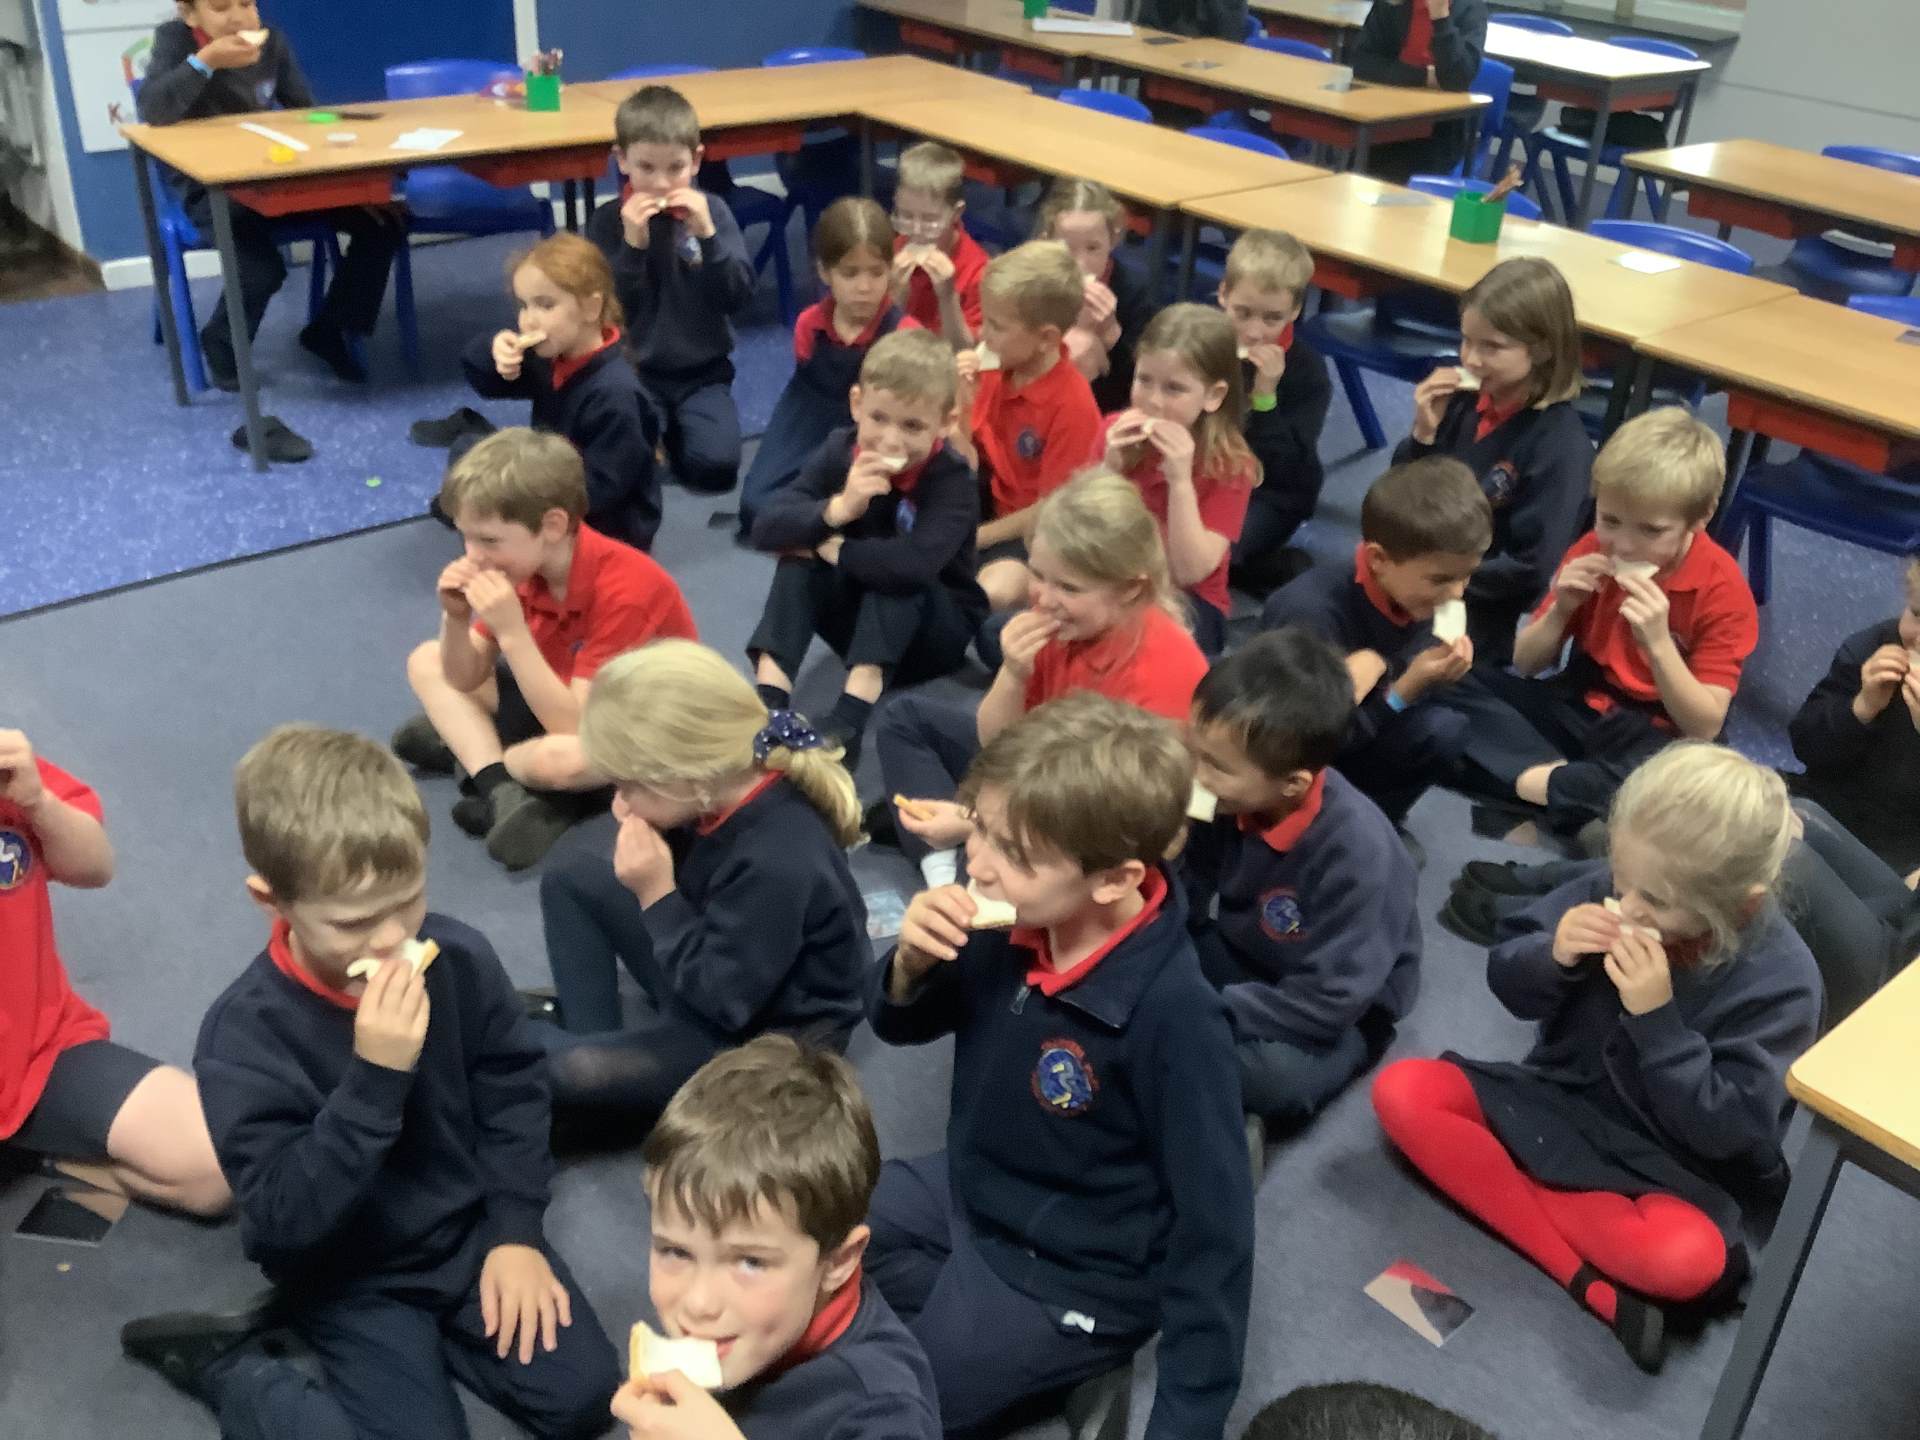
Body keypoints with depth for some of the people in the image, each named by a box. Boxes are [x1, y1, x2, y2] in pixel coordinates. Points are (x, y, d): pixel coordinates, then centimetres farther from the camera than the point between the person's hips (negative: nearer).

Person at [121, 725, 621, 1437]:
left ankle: (428, 1328, 16)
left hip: (473, 1228, 4)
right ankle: (229, 1360, 6)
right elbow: (285, 1225, -27)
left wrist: (515, 1230, -6)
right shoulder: (245, 1030, -24)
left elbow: (512, 1090, 3)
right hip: (351, 1271, -3)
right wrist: (374, 1077, -36)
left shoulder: (459, 956, -13)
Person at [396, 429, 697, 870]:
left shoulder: (625, 590, -31)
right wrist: (455, 619, -21)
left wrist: (512, 632, -38)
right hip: (559, 704, 8)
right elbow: (465, 679, 0)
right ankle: (502, 792, -20)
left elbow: (573, 729, -32)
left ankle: (468, 748, -6)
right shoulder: (521, 568, -8)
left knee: (558, 757, -40)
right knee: (426, 661, 2)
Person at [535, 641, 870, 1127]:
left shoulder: (778, 863, -37)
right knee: (571, 880, 10)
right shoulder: (728, 792, -13)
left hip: (757, 1036, -9)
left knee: (566, 1069, -25)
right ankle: (596, 1037, 4)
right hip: (709, 966, 9)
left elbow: (721, 1001, -29)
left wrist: (656, 894, -29)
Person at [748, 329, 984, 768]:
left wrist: (830, 548, -28)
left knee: (899, 577, -33)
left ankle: (849, 719, -43)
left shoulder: (953, 481, -24)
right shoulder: (841, 450, -10)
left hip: (938, 632, -4)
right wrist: (838, 509, -37)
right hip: (861, 625, 4)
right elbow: (766, 528, -20)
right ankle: (767, 698, -33)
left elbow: (913, 563, -42)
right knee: (799, 559, -21)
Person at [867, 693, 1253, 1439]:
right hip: (968, 1193, 7)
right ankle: (953, 1307, 11)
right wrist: (912, 963, -19)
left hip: (1071, 1276, -7)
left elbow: (1211, 1230, -23)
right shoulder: (1013, 926, -14)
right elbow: (901, 1026, 4)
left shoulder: (1172, 1015, -32)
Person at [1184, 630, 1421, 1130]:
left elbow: (1327, 1001, -29)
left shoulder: (1355, 849, -32)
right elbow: (1181, 904, -9)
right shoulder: (1229, 799, -17)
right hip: (1241, 958, 5)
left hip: (1340, 1007, -4)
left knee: (1274, 1076, -35)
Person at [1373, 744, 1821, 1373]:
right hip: (1558, 1100, 5)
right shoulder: (1610, 886, -11)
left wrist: (1656, 1016, -32)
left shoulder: (1781, 980, -20)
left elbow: (1725, 1133, -22)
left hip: (1671, 1169, -5)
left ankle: (1495, 1182, -15)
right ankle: (1590, 1281, -23)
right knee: (1402, 1090, -18)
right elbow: (1506, 979, -1)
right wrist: (1552, 958, -24)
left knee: (1684, 1257, -38)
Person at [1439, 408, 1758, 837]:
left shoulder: (1723, 590, -13)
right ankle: (1559, 777, -27)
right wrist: (1560, 609, -16)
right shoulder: (1592, 550, -3)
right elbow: (1525, 665, 3)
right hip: (1576, 708, 5)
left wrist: (1658, 643, -30)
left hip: (1655, 737, -4)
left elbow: (1705, 728, -17)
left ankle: (1540, 785, -32)